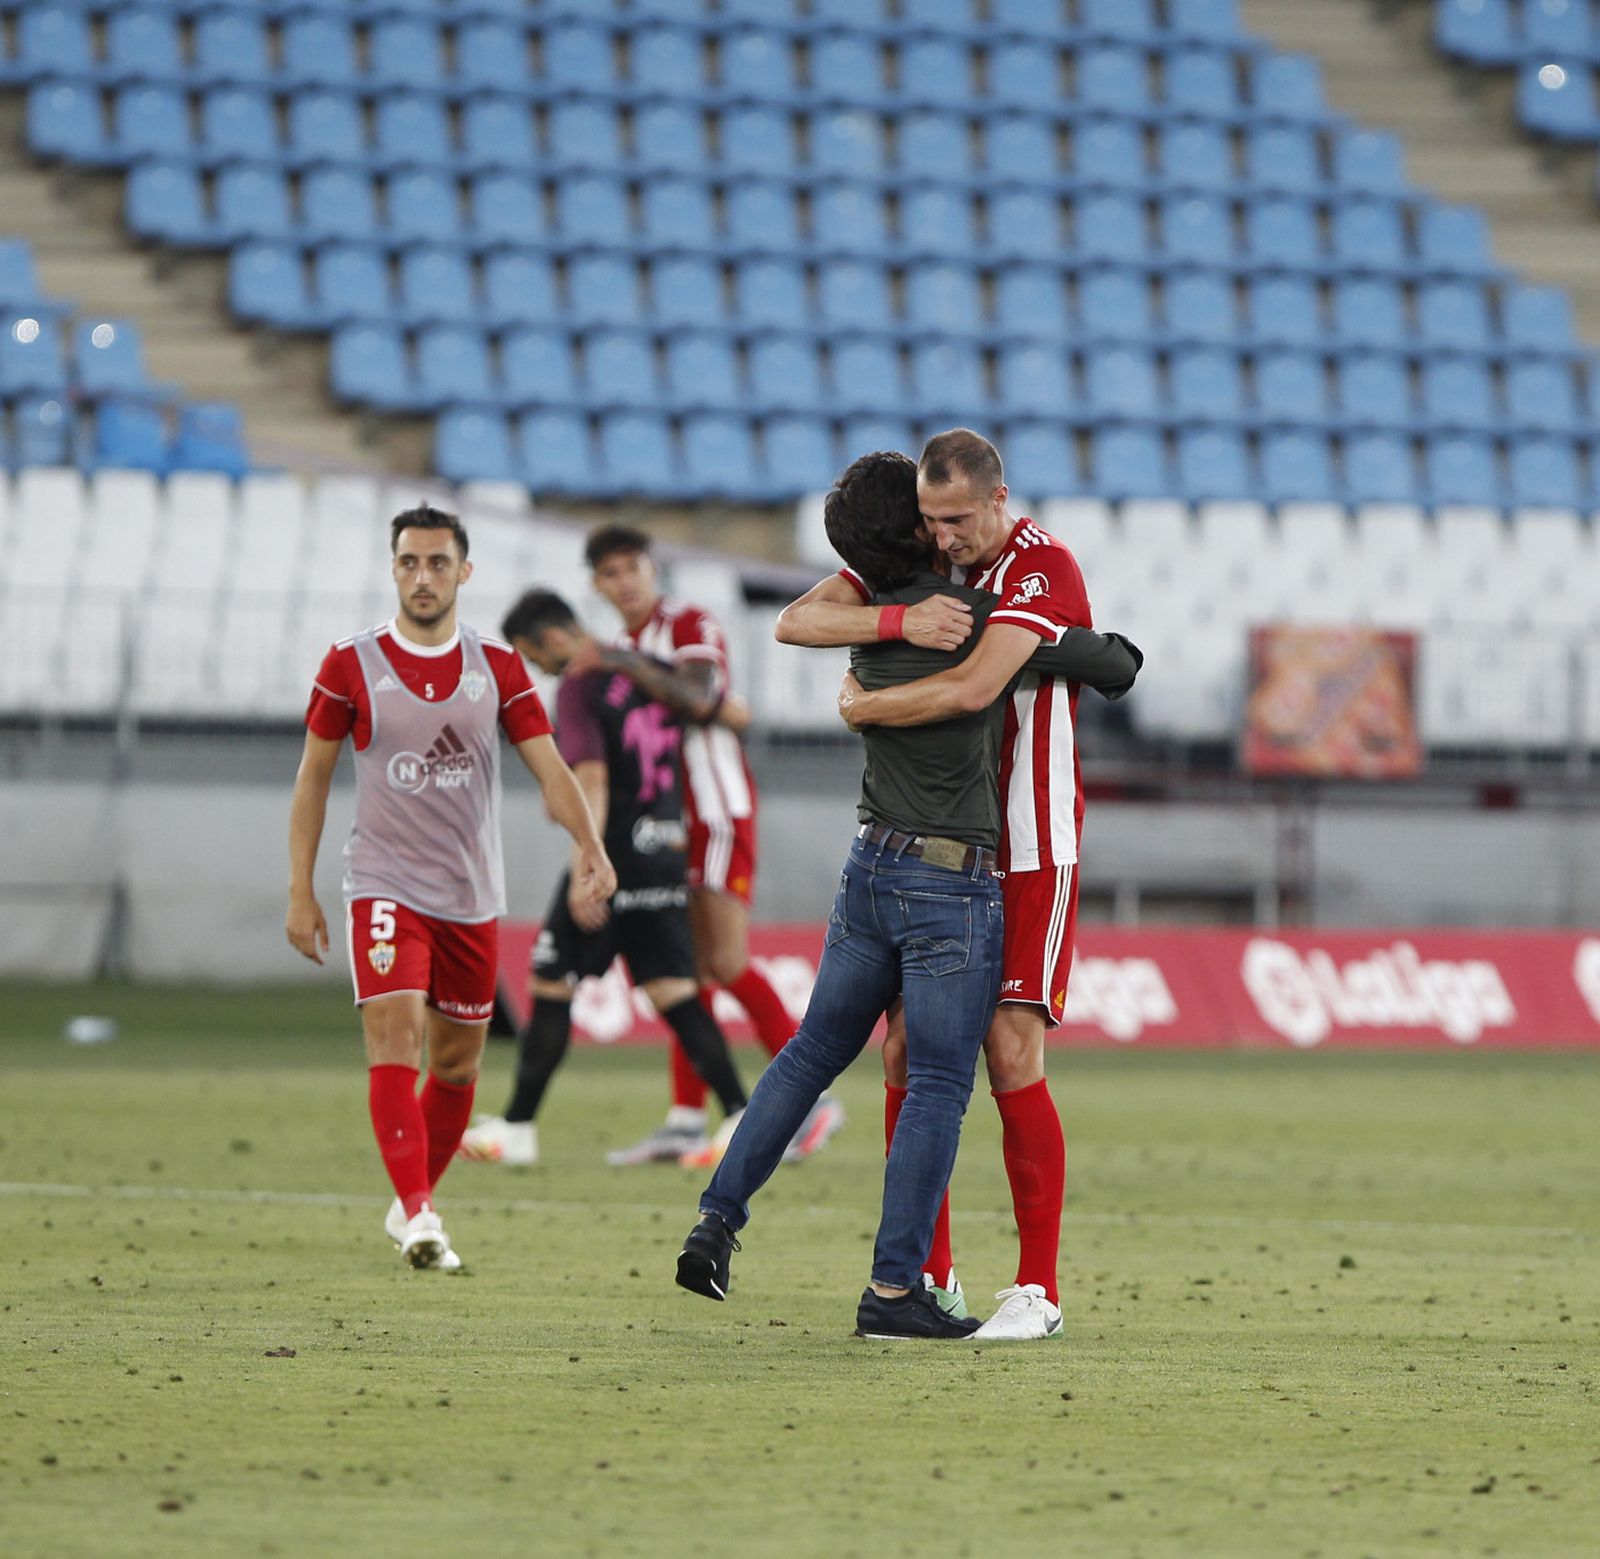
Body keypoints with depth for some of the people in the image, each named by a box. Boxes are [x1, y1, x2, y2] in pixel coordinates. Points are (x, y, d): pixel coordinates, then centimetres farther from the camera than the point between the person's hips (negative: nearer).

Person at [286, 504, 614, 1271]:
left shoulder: (497, 667, 3)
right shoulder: (352, 664, -2)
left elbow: (549, 766, -2)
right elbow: (313, 776, 4)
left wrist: (590, 845, -20)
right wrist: (301, 891, 0)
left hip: (472, 894, 3)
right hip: (385, 886, -3)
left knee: (457, 1064, 10)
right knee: (395, 1041, -20)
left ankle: (412, 1202, 29)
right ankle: (418, 1214, -27)